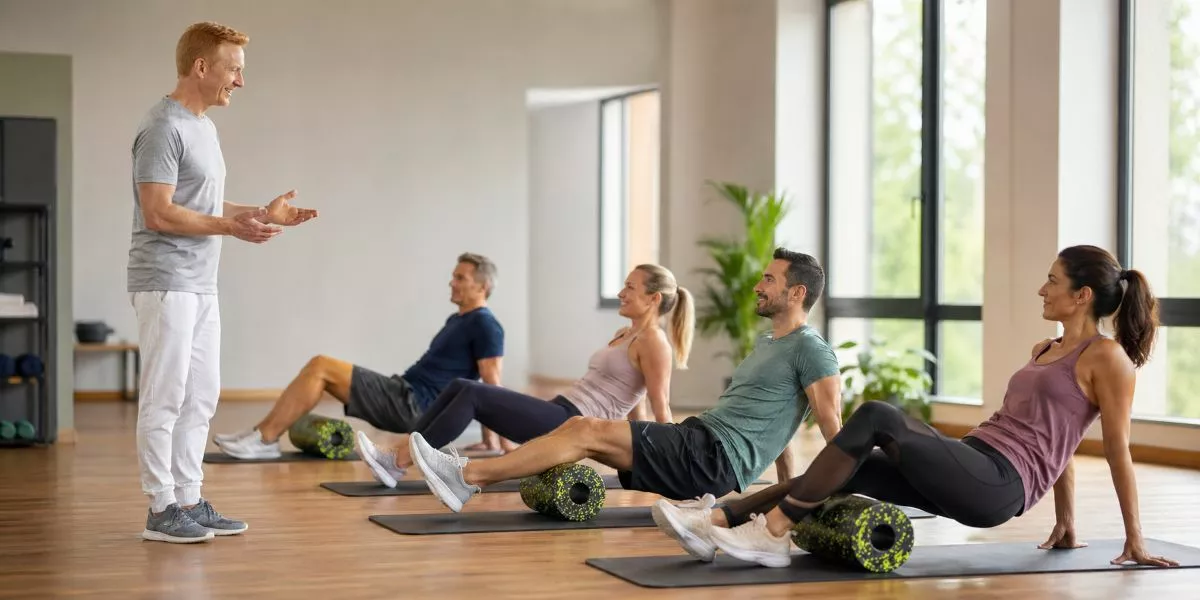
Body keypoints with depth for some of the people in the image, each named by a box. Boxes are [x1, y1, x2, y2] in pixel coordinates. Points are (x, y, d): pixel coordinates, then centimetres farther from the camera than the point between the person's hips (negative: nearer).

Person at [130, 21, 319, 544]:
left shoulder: (203, 126, 15)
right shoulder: (163, 128, -15)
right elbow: (159, 213, -20)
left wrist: (261, 213, 10)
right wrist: (232, 227, -25)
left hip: (200, 285, 10)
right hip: (165, 283, -10)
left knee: (200, 396, 11)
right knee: (165, 398, -4)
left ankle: (189, 501, 17)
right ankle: (161, 509, 2)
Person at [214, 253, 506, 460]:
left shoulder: (484, 325, -9)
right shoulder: (457, 321, 24)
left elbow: (492, 383, -15)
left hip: (412, 406, -10)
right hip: (403, 394, 10)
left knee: (321, 367, -15)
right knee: (320, 368, 3)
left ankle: (265, 440, -13)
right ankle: (261, 433, -2)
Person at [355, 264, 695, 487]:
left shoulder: (652, 342, -6)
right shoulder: (624, 336, 23)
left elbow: (661, 407, -9)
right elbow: (632, 403, 26)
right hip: (562, 414, 9)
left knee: (472, 395, -19)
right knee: (460, 388, -2)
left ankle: (400, 464, -19)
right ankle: (398, 454, -11)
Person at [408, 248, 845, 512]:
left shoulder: (811, 350, -7)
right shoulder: (767, 343, 25)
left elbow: (831, 422, -12)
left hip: (716, 458, -10)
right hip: (699, 440, 10)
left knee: (591, 432, -19)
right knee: (580, 426, -2)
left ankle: (467, 476, -19)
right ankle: (468, 478, -9)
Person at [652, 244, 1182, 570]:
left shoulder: (1106, 357, -2)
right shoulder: (1043, 351, 25)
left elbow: (1118, 450, -2)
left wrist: (1135, 540, 0)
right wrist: (1066, 523, 30)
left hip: (999, 482, -9)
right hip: (971, 472, 9)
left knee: (876, 417, -26)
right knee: (844, 472, -10)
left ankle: (771, 535, -28)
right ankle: (717, 522, -21)